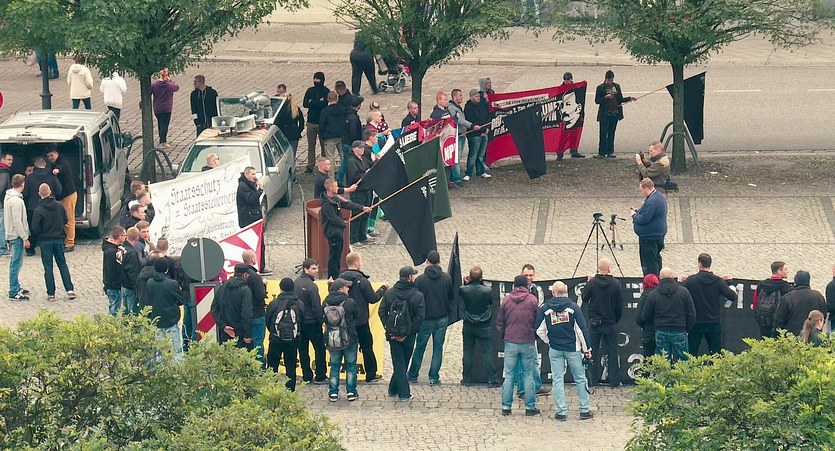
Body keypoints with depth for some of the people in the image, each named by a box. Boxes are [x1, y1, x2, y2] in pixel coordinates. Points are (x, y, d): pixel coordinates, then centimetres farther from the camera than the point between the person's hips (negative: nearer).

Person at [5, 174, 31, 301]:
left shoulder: (8, 197, 9)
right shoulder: (16, 201, -21)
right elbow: (17, 222, -23)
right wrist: (25, 238, -18)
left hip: (10, 234, 10)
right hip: (17, 236, -10)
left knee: (15, 263, 19)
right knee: (16, 264, -6)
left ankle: (16, 287, 29)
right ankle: (14, 293, -3)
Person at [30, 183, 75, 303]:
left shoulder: (38, 210, -17)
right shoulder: (59, 206, -6)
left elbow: (35, 229, -16)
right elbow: (65, 221, 6)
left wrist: (41, 232, 5)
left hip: (45, 241, -3)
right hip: (59, 239, 3)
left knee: (48, 267, 4)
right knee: (62, 265, 15)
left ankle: (51, 294, 5)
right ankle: (70, 290, 9)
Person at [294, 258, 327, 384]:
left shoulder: (295, 283, 4)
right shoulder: (311, 286, -18)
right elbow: (316, 306, -18)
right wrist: (322, 319, -7)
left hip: (298, 321, 7)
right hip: (311, 322, -7)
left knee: (303, 349, 12)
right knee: (320, 348, 3)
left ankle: (306, 376, 15)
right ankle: (320, 377, 3)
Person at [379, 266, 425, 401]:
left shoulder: (389, 293, -1)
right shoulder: (418, 295, -9)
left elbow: (382, 312, -4)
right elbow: (420, 316, -15)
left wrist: (389, 328, -4)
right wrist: (411, 330, -10)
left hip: (393, 334, 1)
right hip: (409, 335, -1)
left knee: (398, 363, 6)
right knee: (403, 363, 15)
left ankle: (403, 392, 4)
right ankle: (394, 389, 21)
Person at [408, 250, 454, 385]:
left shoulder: (420, 279, -13)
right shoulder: (447, 278, -6)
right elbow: (452, 297, 4)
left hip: (426, 319, -1)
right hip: (442, 318, 1)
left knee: (420, 347, 12)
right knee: (438, 348, 8)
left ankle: (413, 375, 20)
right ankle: (434, 377, 8)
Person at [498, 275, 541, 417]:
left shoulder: (506, 300, 1)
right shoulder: (532, 300, -4)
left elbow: (499, 322, 7)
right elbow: (538, 321, 1)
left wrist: (503, 336, 21)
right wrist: (535, 336, 17)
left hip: (510, 342, 1)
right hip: (528, 342, -1)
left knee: (509, 375, 6)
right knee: (528, 375, 4)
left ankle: (506, 406, 6)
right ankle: (530, 407, 6)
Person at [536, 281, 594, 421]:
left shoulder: (545, 308, -2)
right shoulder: (573, 307, -6)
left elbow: (539, 330, -1)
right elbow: (582, 329, -6)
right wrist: (587, 349, 1)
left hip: (555, 350, 1)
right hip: (573, 349, -1)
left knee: (557, 380, 6)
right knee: (580, 379, 9)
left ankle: (561, 411, 4)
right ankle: (585, 410, 10)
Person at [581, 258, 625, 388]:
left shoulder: (592, 283, -10)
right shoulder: (616, 284, -10)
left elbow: (584, 298, 3)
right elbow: (620, 305, -4)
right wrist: (616, 320, 11)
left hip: (594, 323, 0)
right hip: (610, 323, 0)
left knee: (593, 351, 8)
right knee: (612, 352, 7)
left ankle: (593, 380, 10)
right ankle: (614, 381, 8)